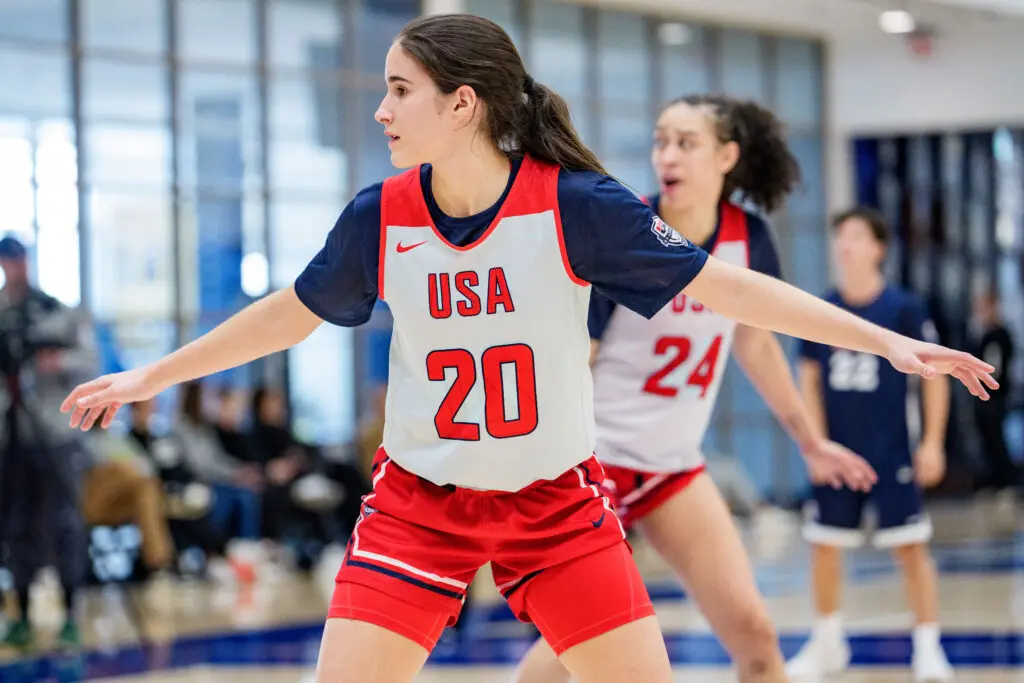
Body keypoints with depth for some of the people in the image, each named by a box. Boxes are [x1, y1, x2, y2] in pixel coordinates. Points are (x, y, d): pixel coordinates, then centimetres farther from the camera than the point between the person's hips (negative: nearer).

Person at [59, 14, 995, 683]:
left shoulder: (575, 204, -16)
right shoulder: (381, 216, -8)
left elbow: (723, 286, -11)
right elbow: (287, 316, 9)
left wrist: (888, 342, -13)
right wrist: (152, 376, 17)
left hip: (557, 502, -1)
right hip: (417, 507, 1)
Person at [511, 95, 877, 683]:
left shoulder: (747, 239, -2)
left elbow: (755, 344, 15)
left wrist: (810, 441, 21)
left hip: (675, 464, 5)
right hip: (594, 457, -5)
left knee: (752, 630, -4)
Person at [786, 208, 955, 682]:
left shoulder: (904, 308, -5)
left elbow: (934, 375, -2)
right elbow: (809, 381, 8)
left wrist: (932, 442, -7)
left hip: (891, 455, -3)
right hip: (836, 455, 3)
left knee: (910, 547, -5)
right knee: (824, 546, 8)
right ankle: (827, 643, 24)